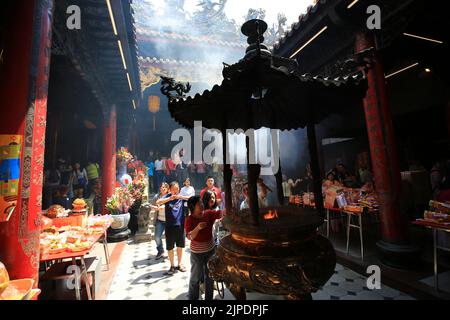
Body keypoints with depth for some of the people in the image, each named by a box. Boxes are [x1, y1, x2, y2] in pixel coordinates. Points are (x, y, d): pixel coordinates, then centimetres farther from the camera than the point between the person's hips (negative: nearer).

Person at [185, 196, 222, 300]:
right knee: (196, 277, 11)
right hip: (197, 252, -3)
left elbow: (221, 213, -19)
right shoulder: (189, 220, -17)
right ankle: (193, 297, 33)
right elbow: (189, 237, -23)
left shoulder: (209, 214, -9)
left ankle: (209, 297, 37)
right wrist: (198, 228, -39)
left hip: (211, 249, 4)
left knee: (210, 275, 18)